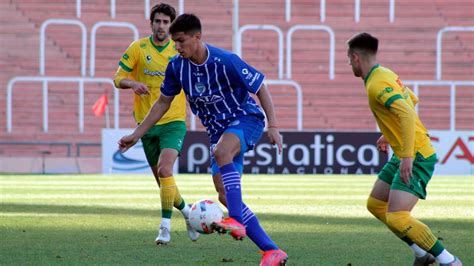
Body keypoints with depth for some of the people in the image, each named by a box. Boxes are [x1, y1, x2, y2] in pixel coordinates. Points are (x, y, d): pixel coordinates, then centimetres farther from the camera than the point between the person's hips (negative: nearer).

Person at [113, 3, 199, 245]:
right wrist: (133, 83, -22)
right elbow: (118, 78, -1)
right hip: (147, 124, 2)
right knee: (162, 180, 9)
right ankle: (187, 211, 36)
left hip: (173, 122, -2)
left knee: (164, 170, -23)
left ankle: (165, 227, -17)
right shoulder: (138, 48, -1)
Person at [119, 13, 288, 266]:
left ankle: (237, 221, -45)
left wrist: (273, 126, -18)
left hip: (246, 119, -7)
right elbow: (163, 102, 11)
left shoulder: (225, 61, -21)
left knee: (221, 151, -39)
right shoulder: (177, 67, -4)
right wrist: (136, 134, 9)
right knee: (225, 196, -5)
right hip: (219, 130, 7)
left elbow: (260, 88, -12)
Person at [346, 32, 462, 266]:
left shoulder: (377, 85, -20)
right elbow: (412, 100, 27)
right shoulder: (385, 74, 11)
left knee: (397, 218, -18)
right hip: (403, 154, 11)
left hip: (417, 157, -11)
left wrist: (407, 156, -34)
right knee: (375, 205, 17)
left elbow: (407, 114, -32)